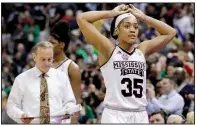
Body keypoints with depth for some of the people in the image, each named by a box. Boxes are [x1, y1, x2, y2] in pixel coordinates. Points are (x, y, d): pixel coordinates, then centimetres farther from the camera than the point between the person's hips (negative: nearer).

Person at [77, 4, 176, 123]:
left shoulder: (142, 50, 12)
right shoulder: (108, 50, 0)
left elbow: (170, 32, 19)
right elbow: (82, 18, -5)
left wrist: (144, 17, 15)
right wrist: (113, 13, 3)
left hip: (140, 116, 5)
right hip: (114, 115, -5)